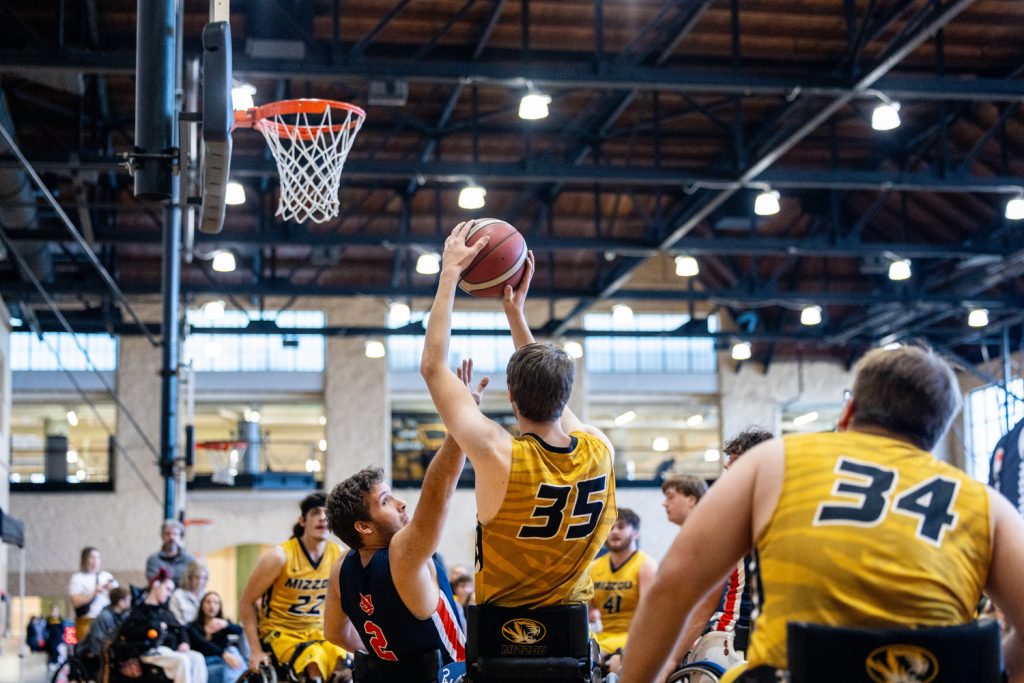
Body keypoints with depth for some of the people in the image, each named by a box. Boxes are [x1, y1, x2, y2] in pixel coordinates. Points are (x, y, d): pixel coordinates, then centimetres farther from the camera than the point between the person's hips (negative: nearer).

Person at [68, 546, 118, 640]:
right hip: (87, 622, -3)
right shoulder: (77, 578, 2)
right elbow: (75, 602, -9)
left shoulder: (106, 576, 14)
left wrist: (111, 590, -6)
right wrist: (94, 592, -15)